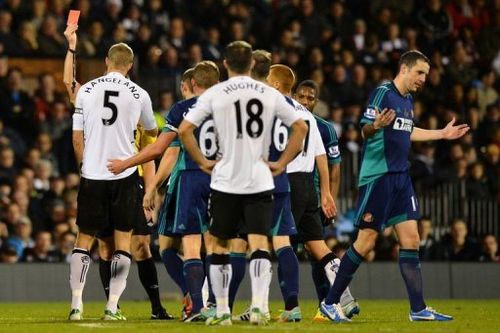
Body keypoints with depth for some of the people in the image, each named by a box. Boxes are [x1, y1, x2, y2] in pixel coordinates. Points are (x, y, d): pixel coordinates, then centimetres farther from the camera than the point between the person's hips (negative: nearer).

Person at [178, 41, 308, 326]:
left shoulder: (215, 94, 0)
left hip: (226, 182, -1)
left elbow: (185, 130, -5)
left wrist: (202, 161, 4)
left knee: (220, 245, 12)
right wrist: (281, 163, 8)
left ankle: (222, 310, 14)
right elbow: (301, 127, 6)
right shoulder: (269, 94, 5)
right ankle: (259, 306, -20)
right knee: (259, 243, -3)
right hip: (260, 182, 1)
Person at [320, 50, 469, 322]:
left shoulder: (408, 100, 15)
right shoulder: (383, 93, -10)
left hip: (400, 177, 8)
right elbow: (365, 129, -15)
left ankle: (418, 309, 3)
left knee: (411, 239, 2)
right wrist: (376, 125, -38)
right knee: (366, 240, -6)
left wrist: (442, 134, 34)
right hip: (377, 175, -8)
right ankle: (330, 302, 3)